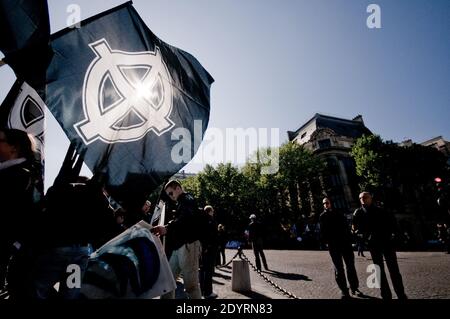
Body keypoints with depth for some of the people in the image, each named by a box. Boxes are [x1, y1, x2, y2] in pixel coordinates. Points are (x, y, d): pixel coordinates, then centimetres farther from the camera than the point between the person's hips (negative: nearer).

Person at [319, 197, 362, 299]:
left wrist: (349, 239, -2)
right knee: (339, 269, 3)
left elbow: (346, 226, 9)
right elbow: (323, 231, 1)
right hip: (333, 245, -2)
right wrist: (326, 242, -11)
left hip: (345, 243, 2)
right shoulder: (322, 216, 5)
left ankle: (354, 288, 22)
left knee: (350, 267, 9)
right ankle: (344, 291, 10)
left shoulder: (339, 213, 11)